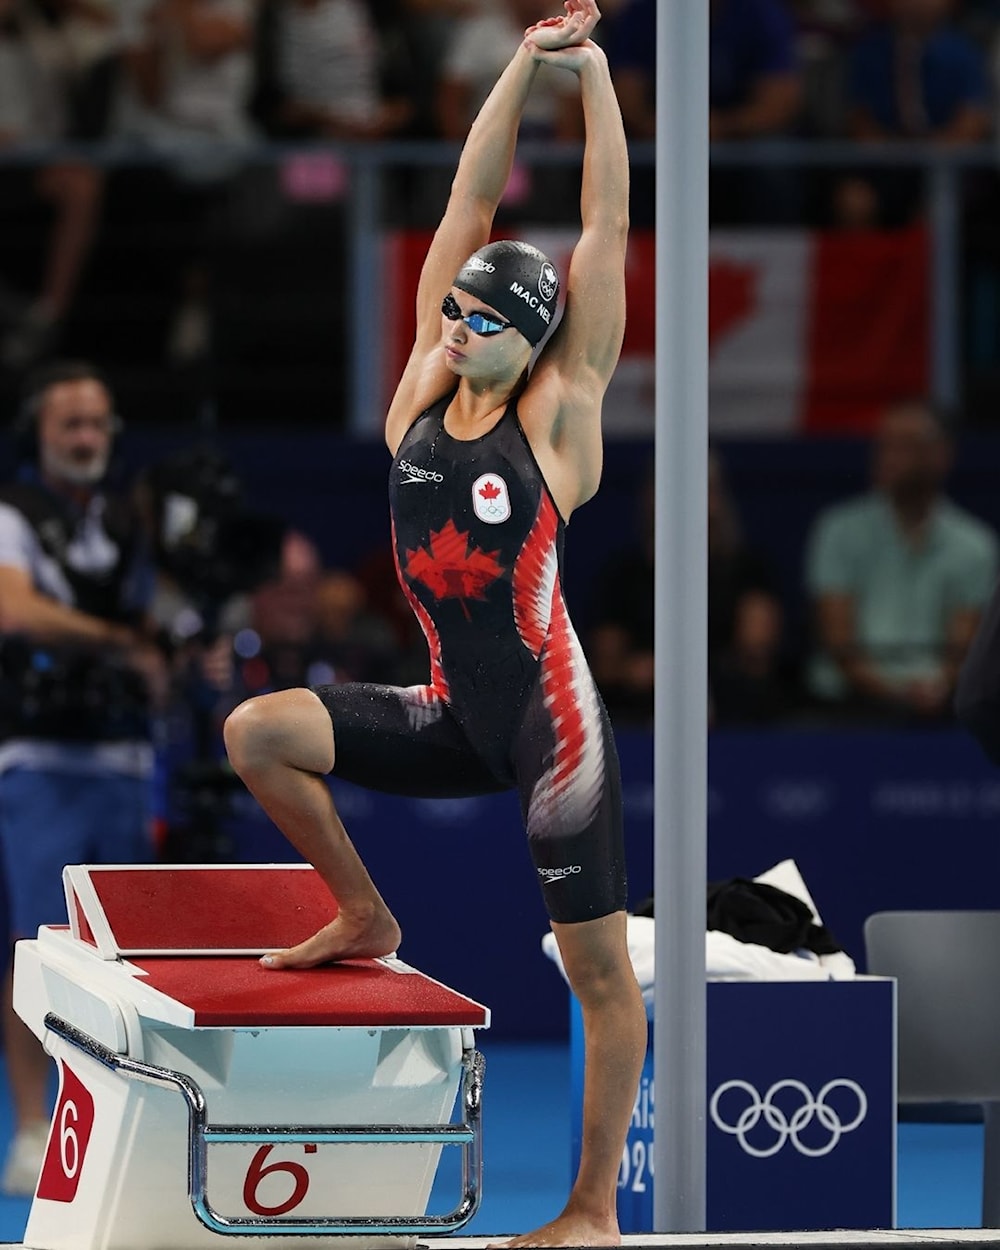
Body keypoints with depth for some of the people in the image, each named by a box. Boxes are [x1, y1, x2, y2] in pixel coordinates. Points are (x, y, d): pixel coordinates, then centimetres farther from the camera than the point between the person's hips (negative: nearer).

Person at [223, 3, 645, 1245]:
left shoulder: (555, 417, -9)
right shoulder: (424, 389, 4)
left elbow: (606, 233, -9)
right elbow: (470, 203, 3)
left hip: (551, 723, -5)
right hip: (453, 715, 5)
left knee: (600, 970, -1)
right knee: (258, 732, -9)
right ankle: (365, 919, 11)